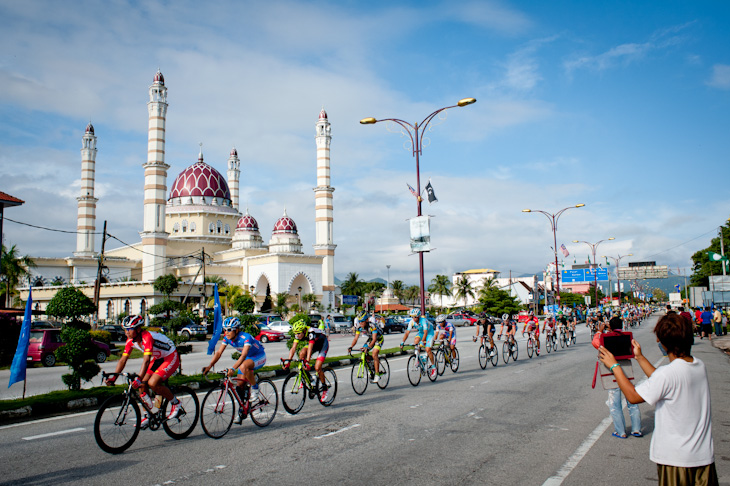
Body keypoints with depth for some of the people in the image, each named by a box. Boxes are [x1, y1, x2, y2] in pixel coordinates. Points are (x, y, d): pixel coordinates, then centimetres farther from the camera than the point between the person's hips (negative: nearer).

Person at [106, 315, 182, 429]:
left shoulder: (147, 337, -31)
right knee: (142, 385, -3)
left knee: (152, 383, -23)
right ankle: (147, 417, 9)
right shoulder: (131, 340, -6)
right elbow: (123, 359, -4)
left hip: (171, 357, -8)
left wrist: (139, 378, -48)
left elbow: (146, 360, -40)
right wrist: (113, 377, -14)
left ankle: (176, 403, -5)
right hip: (158, 359, 9)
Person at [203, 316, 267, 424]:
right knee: (239, 385, -1)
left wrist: (233, 368, -56)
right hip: (247, 358, 7)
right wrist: (209, 366, -30)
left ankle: (255, 388, -14)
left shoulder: (245, 337, -33)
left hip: (259, 356, -7)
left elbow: (243, 355, -44)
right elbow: (218, 352, -16)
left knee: (243, 366, -37)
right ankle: (242, 411, 14)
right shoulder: (227, 338, -12)